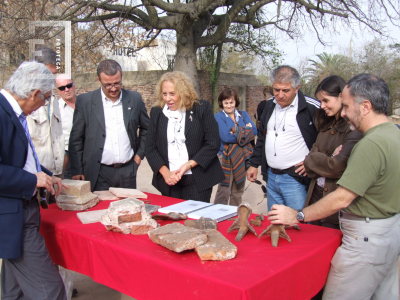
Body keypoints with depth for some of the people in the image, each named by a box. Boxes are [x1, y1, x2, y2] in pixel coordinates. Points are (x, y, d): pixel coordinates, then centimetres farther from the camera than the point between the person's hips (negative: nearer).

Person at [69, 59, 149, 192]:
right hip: (98, 174, -2)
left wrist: (139, 154, 9)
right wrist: (76, 171, -1)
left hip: (128, 171, 2)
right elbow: (76, 139, 2)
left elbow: (146, 128, 17)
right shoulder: (84, 101, -1)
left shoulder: (134, 99, 4)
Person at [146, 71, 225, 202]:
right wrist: (165, 172, -8)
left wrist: (188, 165, -13)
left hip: (198, 180, -3)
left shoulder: (202, 109, -3)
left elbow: (213, 143, -5)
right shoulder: (156, 113, 6)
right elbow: (150, 147, 6)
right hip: (169, 182, 3)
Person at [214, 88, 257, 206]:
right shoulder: (219, 117, -3)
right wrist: (245, 131, -7)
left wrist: (236, 132, -14)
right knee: (224, 191, -9)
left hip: (242, 157, 5)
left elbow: (254, 131, -3)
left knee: (238, 191, 14)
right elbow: (225, 137, -17)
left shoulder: (243, 115, 12)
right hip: (226, 157, -5)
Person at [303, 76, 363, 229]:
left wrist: (309, 160, -8)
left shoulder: (355, 128, -14)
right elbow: (313, 154, 4)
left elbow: (338, 166, -23)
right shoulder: (326, 125, 12)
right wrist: (329, 159, -14)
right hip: (316, 194, 7)